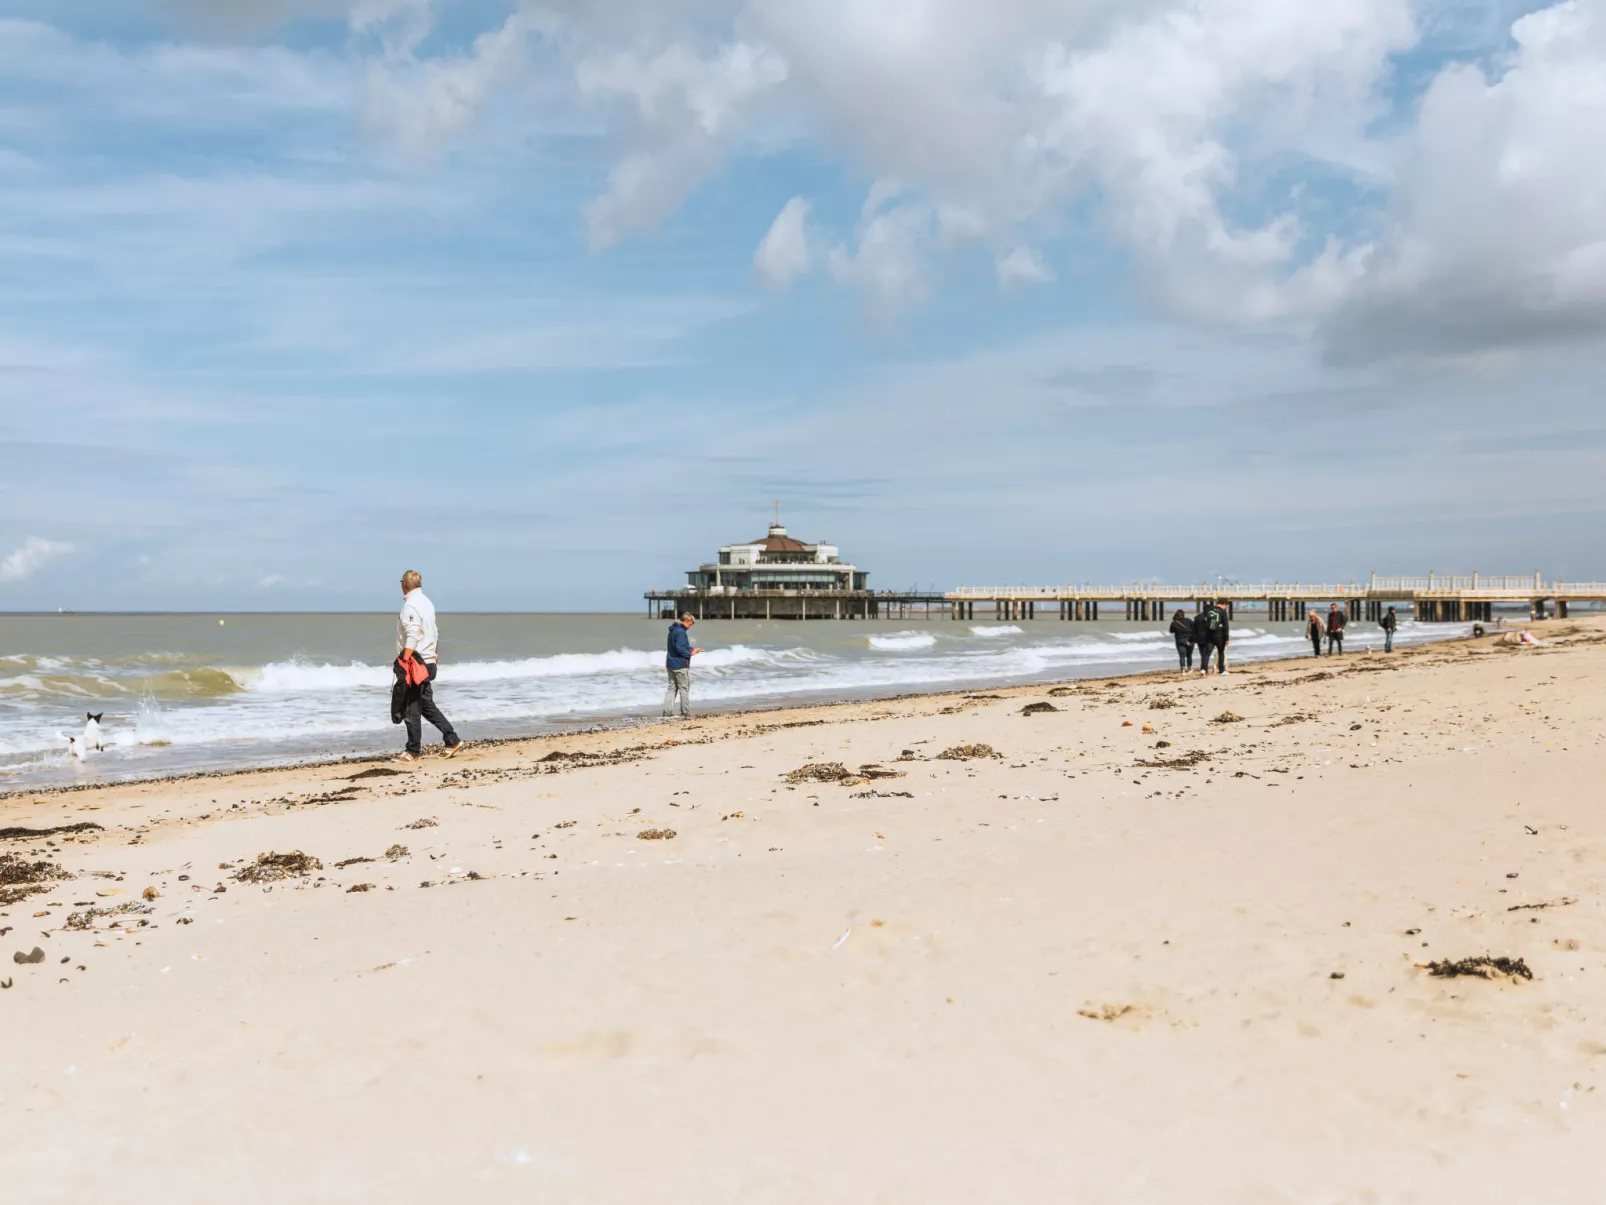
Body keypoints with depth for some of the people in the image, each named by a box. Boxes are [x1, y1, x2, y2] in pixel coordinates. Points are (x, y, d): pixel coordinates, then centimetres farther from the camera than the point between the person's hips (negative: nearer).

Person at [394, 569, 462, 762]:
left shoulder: (411, 605, -15)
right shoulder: (427, 603, 14)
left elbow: (412, 638, -24)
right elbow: (435, 634, 20)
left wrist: (403, 665, -26)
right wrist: (436, 657, 27)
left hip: (414, 661, -9)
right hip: (428, 662, 9)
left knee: (411, 709, -2)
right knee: (427, 705, 17)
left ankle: (413, 751, 3)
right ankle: (452, 740, 15)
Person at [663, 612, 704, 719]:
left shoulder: (673, 631, 14)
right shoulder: (681, 632, -18)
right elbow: (680, 648, -26)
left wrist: (691, 650, 14)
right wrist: (690, 654, -12)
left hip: (671, 664, 9)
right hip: (680, 665, -9)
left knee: (672, 688, 10)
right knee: (684, 688, 1)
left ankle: (667, 713, 7)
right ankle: (685, 713, 6)